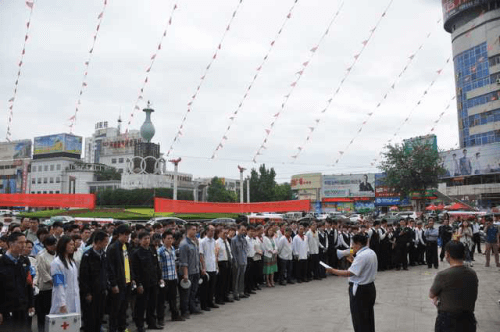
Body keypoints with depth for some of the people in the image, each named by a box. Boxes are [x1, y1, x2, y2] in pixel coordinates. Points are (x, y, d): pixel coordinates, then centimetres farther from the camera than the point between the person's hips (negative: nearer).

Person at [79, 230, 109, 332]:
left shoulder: (103, 254, 8)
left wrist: (105, 287, 11)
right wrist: (87, 293, -13)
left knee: (99, 317, 12)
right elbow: (83, 276, -14)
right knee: (90, 319, 2)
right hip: (90, 293, -6)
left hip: (101, 292, 6)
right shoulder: (87, 255, -14)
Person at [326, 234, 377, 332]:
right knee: (368, 318, 20)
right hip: (370, 287, 10)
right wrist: (353, 260, 13)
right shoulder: (371, 252, 7)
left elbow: (349, 273, -27)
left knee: (360, 321, 1)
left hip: (360, 290, -10)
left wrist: (333, 271, -21)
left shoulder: (361, 256, -24)